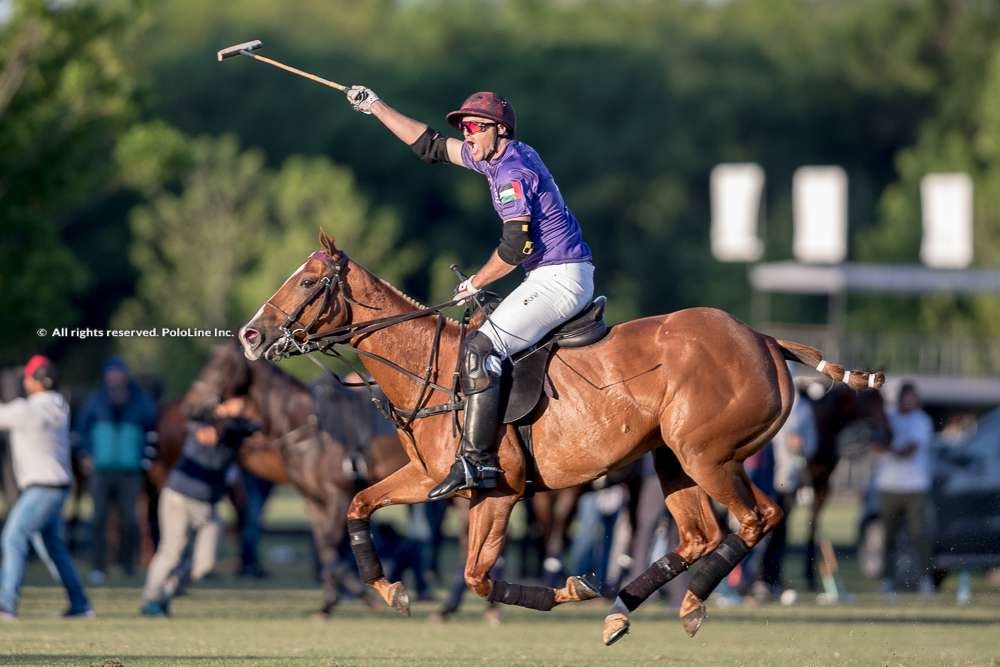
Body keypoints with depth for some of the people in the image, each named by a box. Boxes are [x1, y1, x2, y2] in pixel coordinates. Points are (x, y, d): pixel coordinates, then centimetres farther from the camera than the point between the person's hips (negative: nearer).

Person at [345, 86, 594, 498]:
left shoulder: (512, 171, -14)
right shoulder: (495, 157, 15)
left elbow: (516, 246, -21)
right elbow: (430, 146, 25)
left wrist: (477, 282, -7)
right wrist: (375, 106, 26)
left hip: (560, 277, -11)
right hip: (558, 278, 11)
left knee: (481, 347, -19)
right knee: (487, 345, 19)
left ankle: (477, 459, -26)